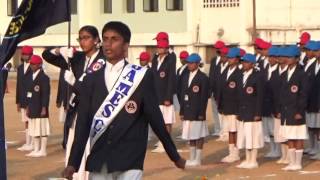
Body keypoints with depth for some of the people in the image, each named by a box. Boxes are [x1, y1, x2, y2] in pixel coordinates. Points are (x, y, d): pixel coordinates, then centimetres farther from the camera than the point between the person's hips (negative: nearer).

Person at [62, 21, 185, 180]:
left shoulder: (141, 77, 0)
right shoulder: (91, 80, 9)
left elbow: (155, 118, 3)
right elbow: (83, 122, 6)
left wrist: (175, 156, 5)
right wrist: (73, 163, 0)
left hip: (129, 161, -3)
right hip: (98, 162, 3)